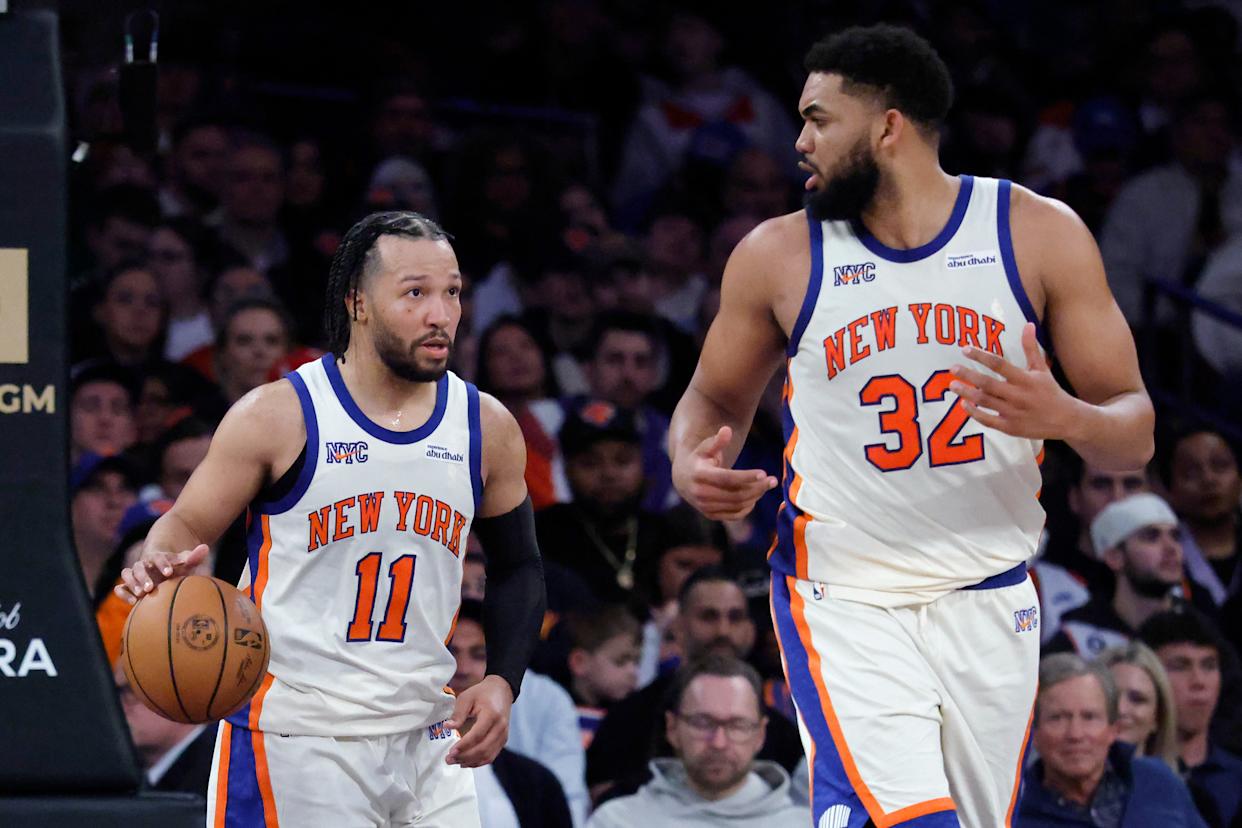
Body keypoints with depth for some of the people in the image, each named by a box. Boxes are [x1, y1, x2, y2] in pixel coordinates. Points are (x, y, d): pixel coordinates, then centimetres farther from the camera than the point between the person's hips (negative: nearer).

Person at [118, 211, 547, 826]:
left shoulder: (487, 428, 5)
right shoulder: (277, 416, -7)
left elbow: (517, 569, 17)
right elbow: (187, 526, 1)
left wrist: (502, 682, 2)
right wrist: (160, 567, -23)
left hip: (426, 742, 4)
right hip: (291, 744, -4)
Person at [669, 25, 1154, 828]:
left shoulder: (1040, 234, -2)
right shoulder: (779, 255, 0)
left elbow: (1134, 432, 0)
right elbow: (715, 401, 14)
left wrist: (1062, 418, -22)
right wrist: (692, 468, -9)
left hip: (989, 602, 2)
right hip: (845, 601, -2)